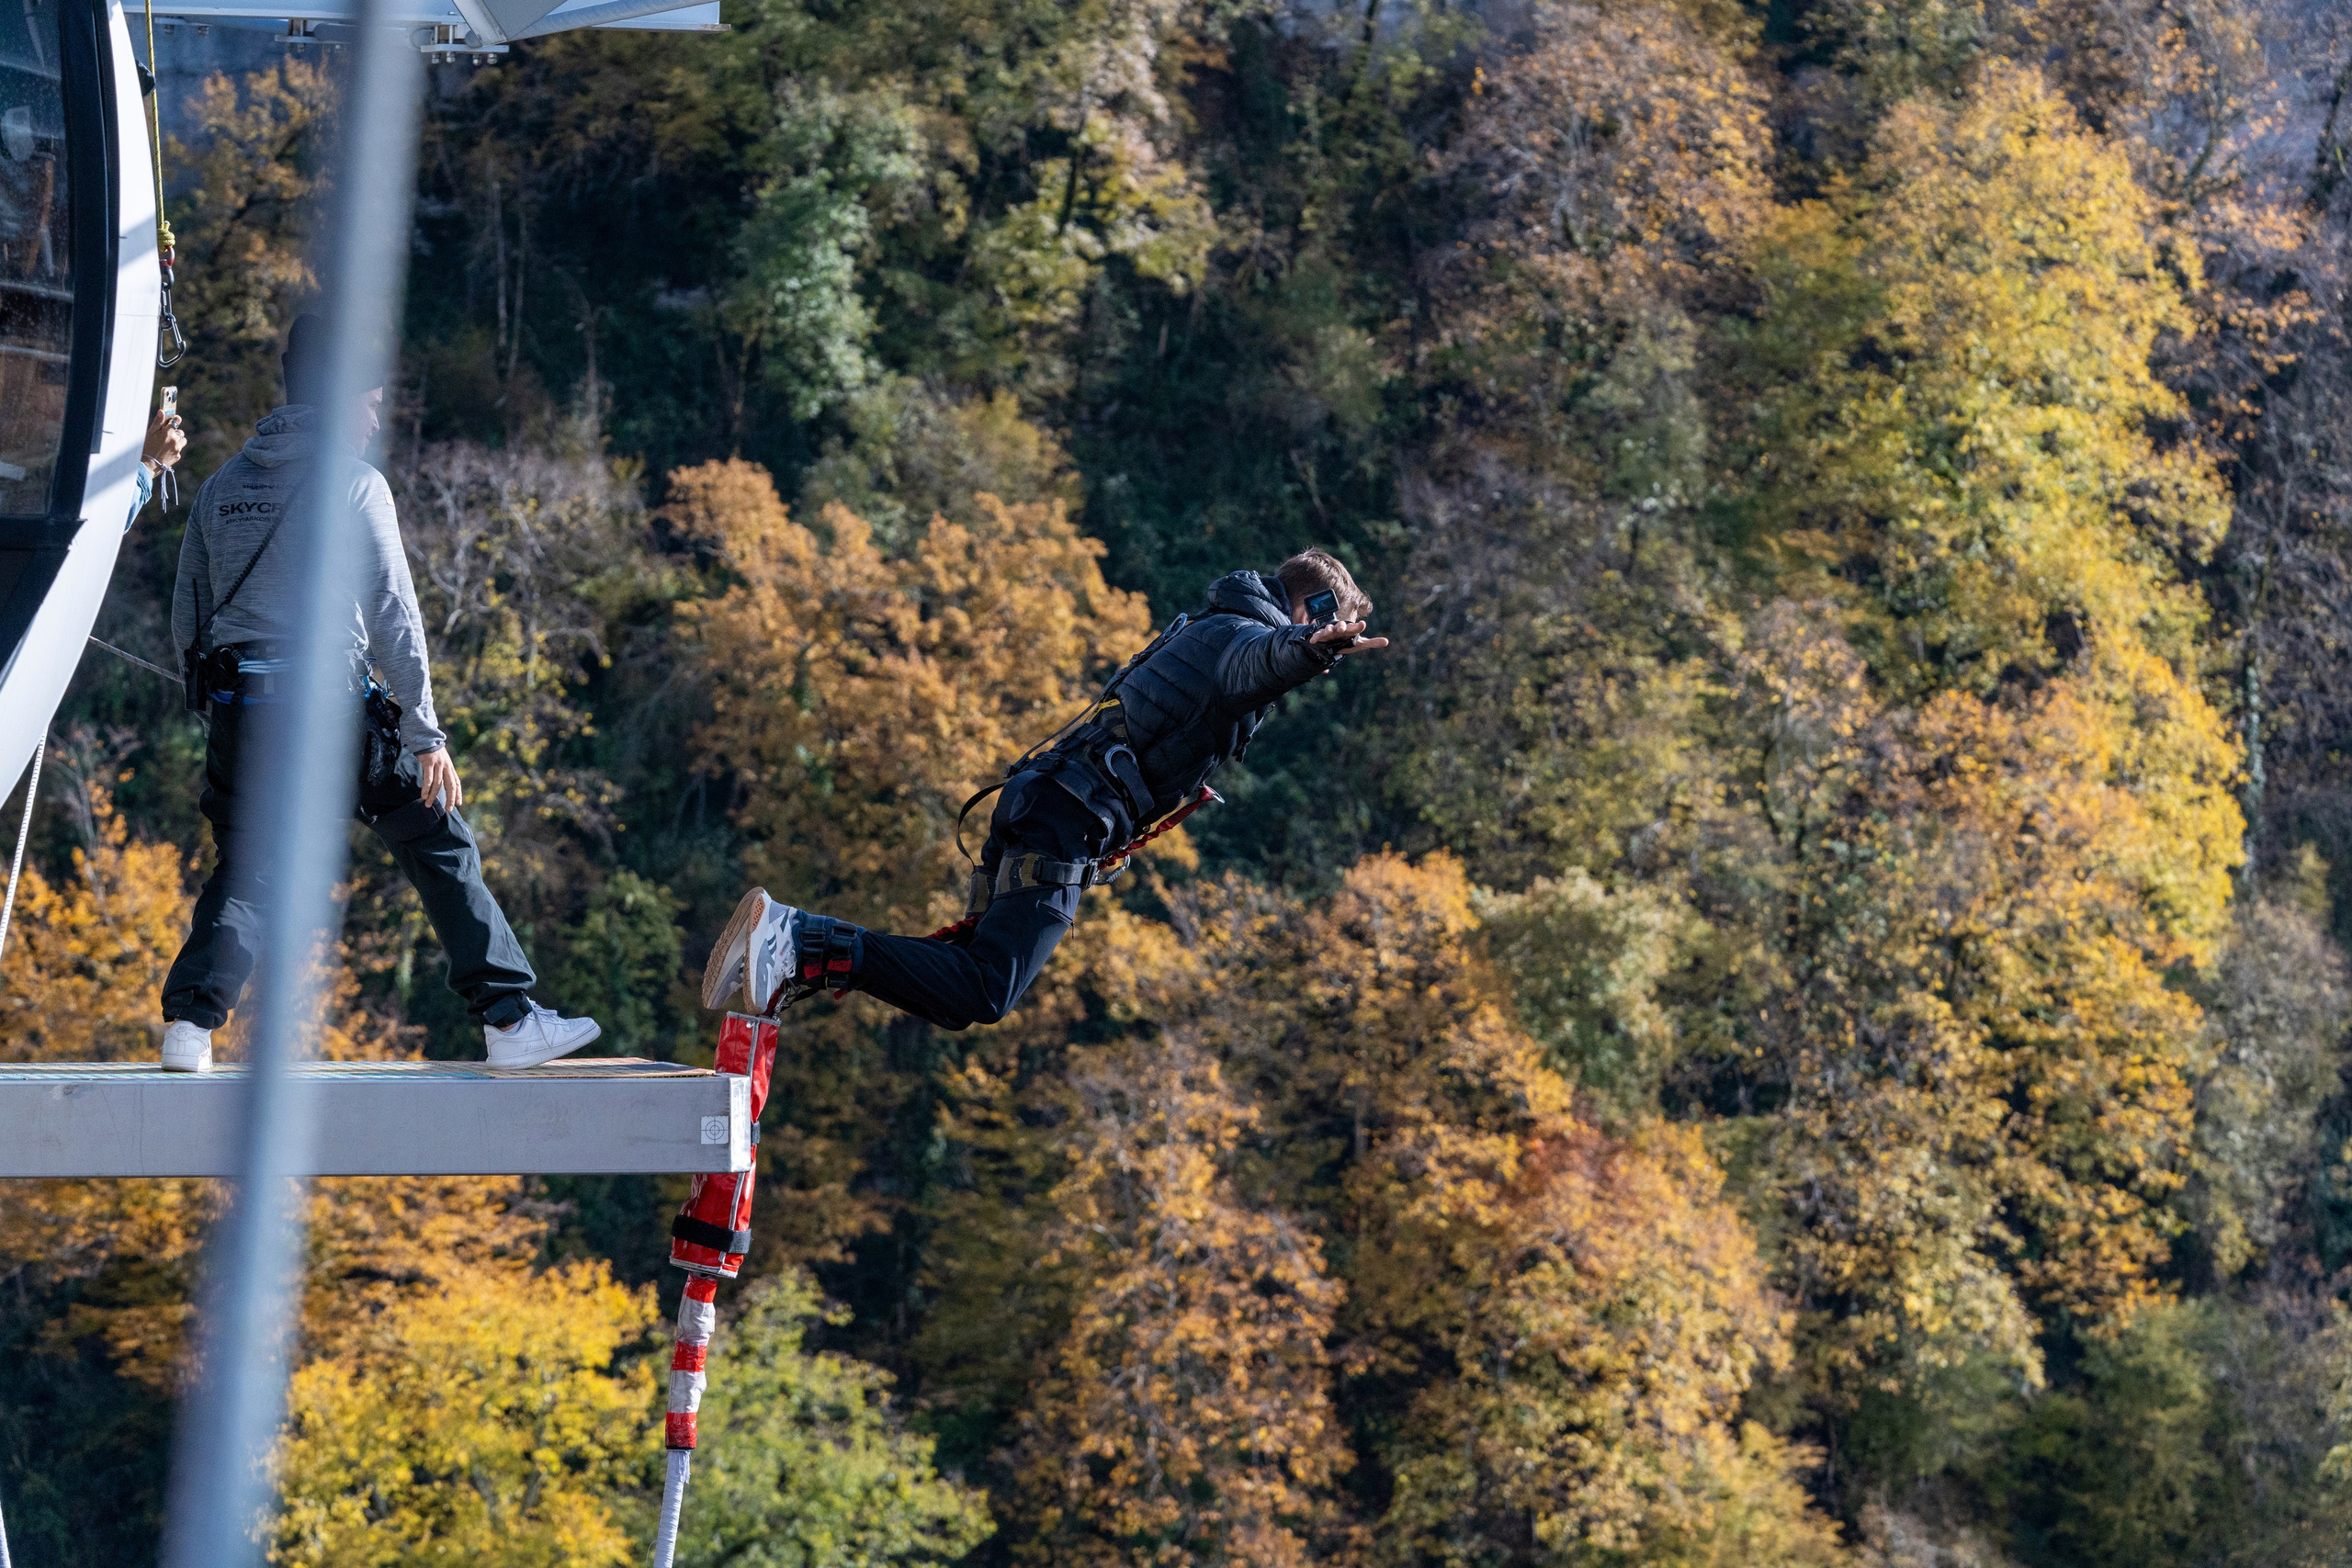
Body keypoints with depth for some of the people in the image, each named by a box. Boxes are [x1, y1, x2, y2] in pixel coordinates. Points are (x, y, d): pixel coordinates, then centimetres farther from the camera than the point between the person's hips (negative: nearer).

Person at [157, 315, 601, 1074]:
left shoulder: (223, 484, 14)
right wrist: (426, 736, -4)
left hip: (237, 707, 5)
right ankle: (510, 1020, 6)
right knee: (441, 848, 6)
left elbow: (186, 615, 14)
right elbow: (393, 614, -6)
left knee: (244, 870, 14)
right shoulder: (354, 482, -3)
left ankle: (189, 1022, -6)